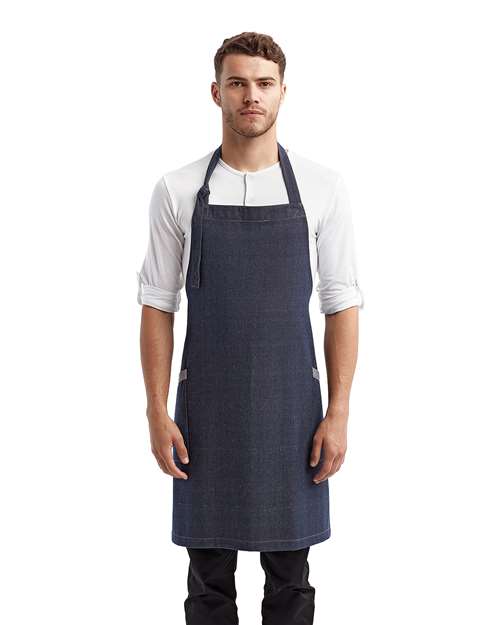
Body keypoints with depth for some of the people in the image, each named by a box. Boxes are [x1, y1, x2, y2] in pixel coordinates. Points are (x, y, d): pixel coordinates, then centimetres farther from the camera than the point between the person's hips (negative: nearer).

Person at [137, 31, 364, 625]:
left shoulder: (322, 187, 0)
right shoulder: (176, 190, 0)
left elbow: (342, 305, 1)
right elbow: (157, 305, 2)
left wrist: (338, 412, -4)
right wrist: (157, 413, -3)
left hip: (291, 408, 0)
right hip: (206, 409, 0)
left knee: (290, 575, 11)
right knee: (209, 576, 11)